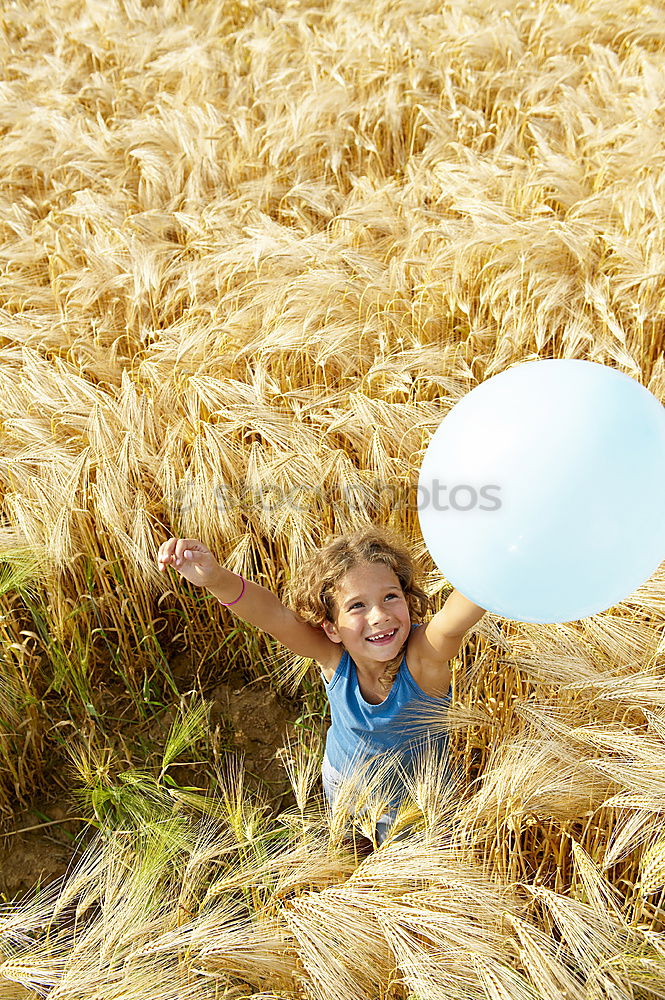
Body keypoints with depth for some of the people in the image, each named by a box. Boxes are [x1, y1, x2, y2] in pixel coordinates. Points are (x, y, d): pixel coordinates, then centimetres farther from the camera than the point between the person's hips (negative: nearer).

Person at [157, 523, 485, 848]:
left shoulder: (424, 654, -39)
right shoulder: (334, 655, -32)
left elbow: (455, 618, -62)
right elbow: (272, 614, -48)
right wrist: (216, 578, -67)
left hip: (416, 801, -2)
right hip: (342, 784, 2)